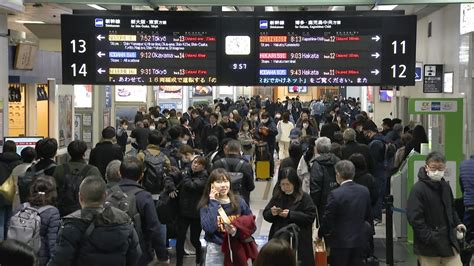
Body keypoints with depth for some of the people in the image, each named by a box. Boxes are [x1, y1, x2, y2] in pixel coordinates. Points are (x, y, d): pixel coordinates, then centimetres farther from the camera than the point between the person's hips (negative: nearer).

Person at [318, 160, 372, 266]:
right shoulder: (364, 191, 0)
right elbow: (368, 216, 9)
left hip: (341, 242, -5)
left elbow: (327, 219, -12)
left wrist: (320, 234, 4)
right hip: (360, 240, 5)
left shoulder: (335, 194, -18)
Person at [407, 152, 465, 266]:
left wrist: (457, 223, 10)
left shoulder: (445, 186, 10)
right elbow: (414, 218, -17)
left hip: (449, 242, 6)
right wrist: (430, 238, -20)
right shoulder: (418, 189, -13)